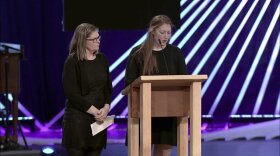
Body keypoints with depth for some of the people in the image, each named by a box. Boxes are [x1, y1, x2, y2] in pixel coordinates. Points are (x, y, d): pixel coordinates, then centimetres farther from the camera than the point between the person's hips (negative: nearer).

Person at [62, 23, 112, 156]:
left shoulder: (102, 59, 10)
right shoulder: (72, 62, -6)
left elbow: (108, 88, 12)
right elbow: (72, 93, -11)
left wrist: (106, 108, -6)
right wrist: (93, 111, -15)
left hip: (98, 119, 5)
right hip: (77, 120, -5)